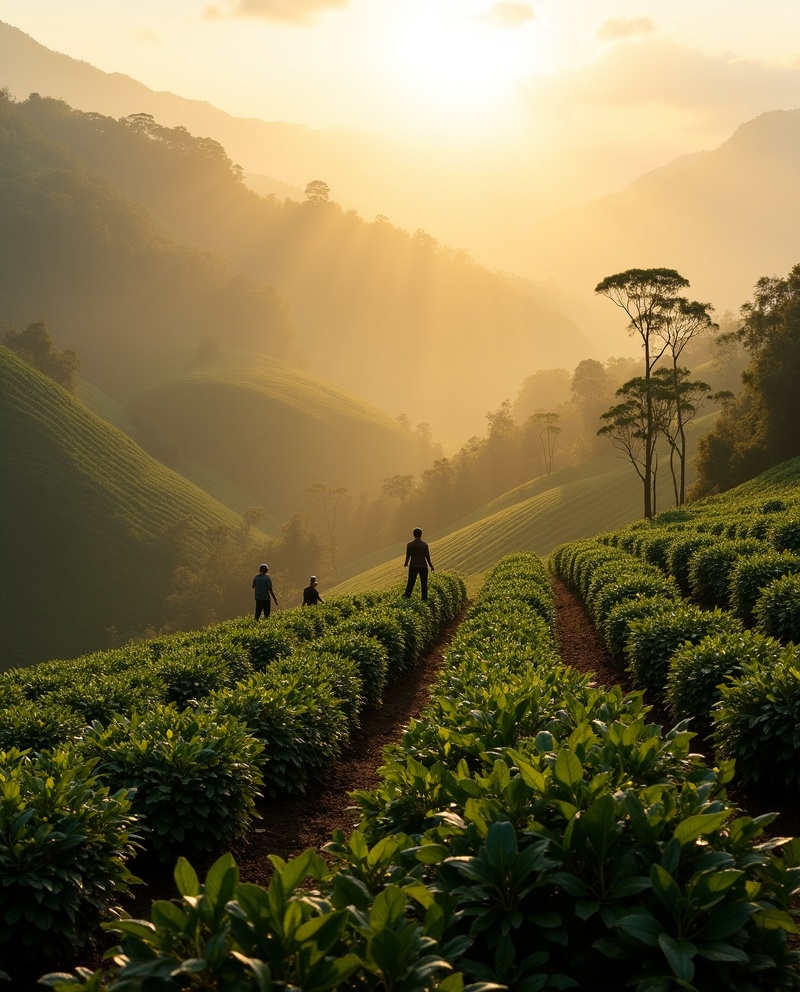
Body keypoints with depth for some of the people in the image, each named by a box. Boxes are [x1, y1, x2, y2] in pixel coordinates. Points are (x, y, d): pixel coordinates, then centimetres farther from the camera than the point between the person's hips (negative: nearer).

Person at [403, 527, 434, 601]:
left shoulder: (409, 544, -9)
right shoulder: (425, 544, -10)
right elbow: (427, 557, -6)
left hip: (413, 567, 1)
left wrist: (405, 564, 16)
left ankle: (407, 596, 29)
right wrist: (431, 566, 8)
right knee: (424, 583, 8)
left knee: (411, 582, 17)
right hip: (423, 567, -1)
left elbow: (407, 556, -5)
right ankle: (424, 598, 9)